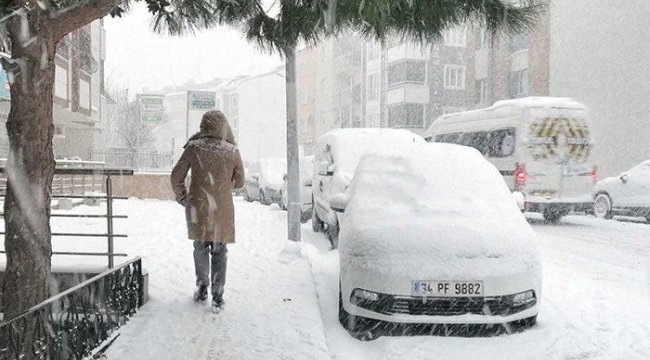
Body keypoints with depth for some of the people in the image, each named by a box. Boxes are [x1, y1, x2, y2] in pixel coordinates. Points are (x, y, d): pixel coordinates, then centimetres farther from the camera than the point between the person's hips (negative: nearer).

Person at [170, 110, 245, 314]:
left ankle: (202, 288, 23)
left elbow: (176, 177, -1)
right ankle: (217, 298, 8)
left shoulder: (194, 148, -5)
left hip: (198, 208, 0)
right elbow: (239, 182, 8)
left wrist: (182, 198, 15)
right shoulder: (232, 152, -4)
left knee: (200, 248, 20)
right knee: (219, 252, 9)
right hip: (222, 210, 0)